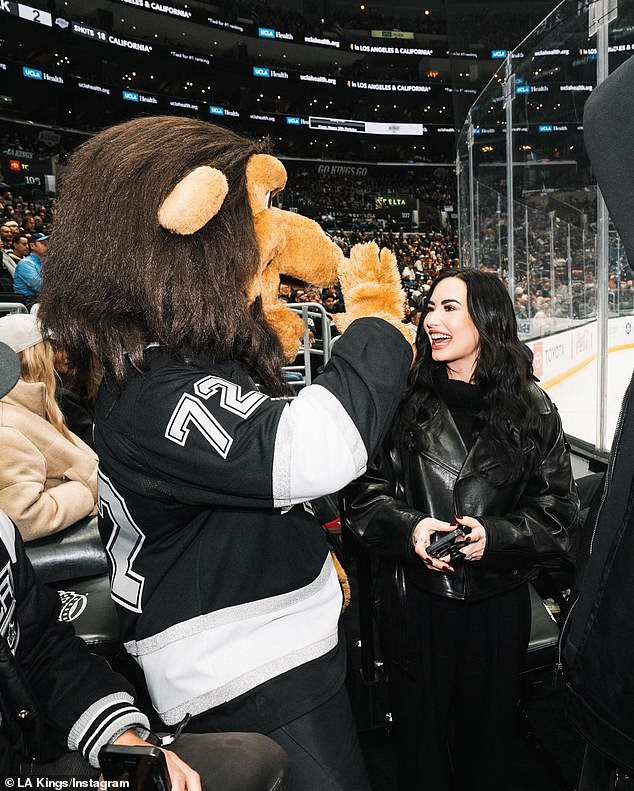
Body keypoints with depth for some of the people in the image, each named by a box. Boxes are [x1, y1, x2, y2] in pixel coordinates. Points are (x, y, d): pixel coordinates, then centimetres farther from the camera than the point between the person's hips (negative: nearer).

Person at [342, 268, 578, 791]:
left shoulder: (532, 410, -3)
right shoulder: (404, 401, -4)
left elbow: (557, 512, -1)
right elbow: (364, 493, -3)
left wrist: (495, 536, -17)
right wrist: (409, 528, -20)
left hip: (498, 598, 1)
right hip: (415, 596, 0)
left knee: (488, 730, 20)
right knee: (419, 732, 17)